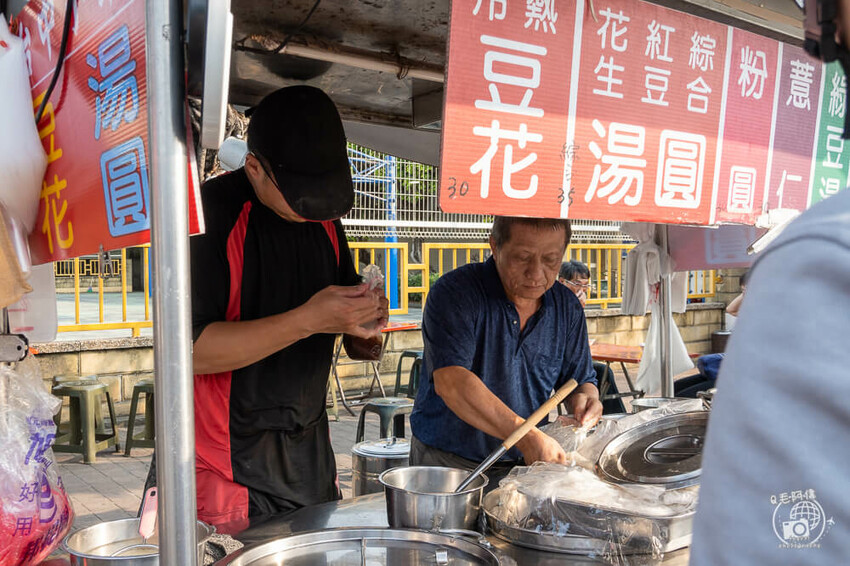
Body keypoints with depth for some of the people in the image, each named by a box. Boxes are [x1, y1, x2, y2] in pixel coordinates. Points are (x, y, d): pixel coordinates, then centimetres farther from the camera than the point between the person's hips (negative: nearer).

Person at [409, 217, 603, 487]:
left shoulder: (567, 307, 3)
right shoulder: (455, 293, -15)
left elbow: (581, 380, 14)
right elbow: (450, 383, -27)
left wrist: (585, 397, -10)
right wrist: (527, 437, -34)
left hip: (523, 466, 4)